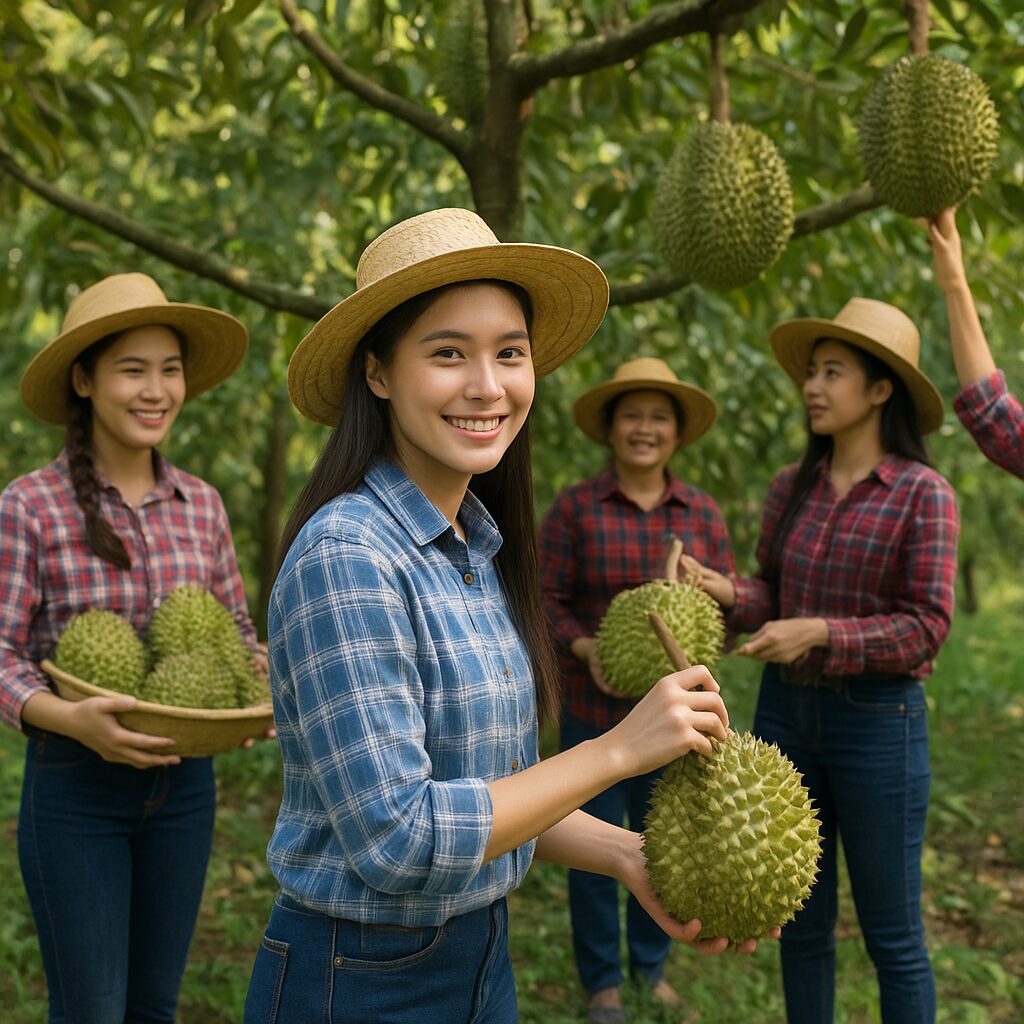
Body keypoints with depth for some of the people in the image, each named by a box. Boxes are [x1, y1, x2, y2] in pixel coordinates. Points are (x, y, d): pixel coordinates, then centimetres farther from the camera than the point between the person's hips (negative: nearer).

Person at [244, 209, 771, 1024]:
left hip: (480, 956, 7)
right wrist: (618, 750, -23)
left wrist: (627, 853, -5)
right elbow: (396, 840, -26)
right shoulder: (345, 557, -22)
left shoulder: (478, 547, 2)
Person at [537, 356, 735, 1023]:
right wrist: (586, 648, -22)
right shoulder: (575, 508, -4)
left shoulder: (703, 513, 2)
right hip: (596, 711, -2)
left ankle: (653, 967, 34)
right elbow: (549, 601, -5)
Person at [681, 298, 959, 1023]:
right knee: (803, 924, 16)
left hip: (876, 721, -5)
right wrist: (729, 593, -10)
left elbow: (927, 627, -14)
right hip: (786, 712, 5)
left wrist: (819, 634, -23)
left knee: (892, 935, 7)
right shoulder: (791, 488, 6)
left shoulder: (923, 494, -10)